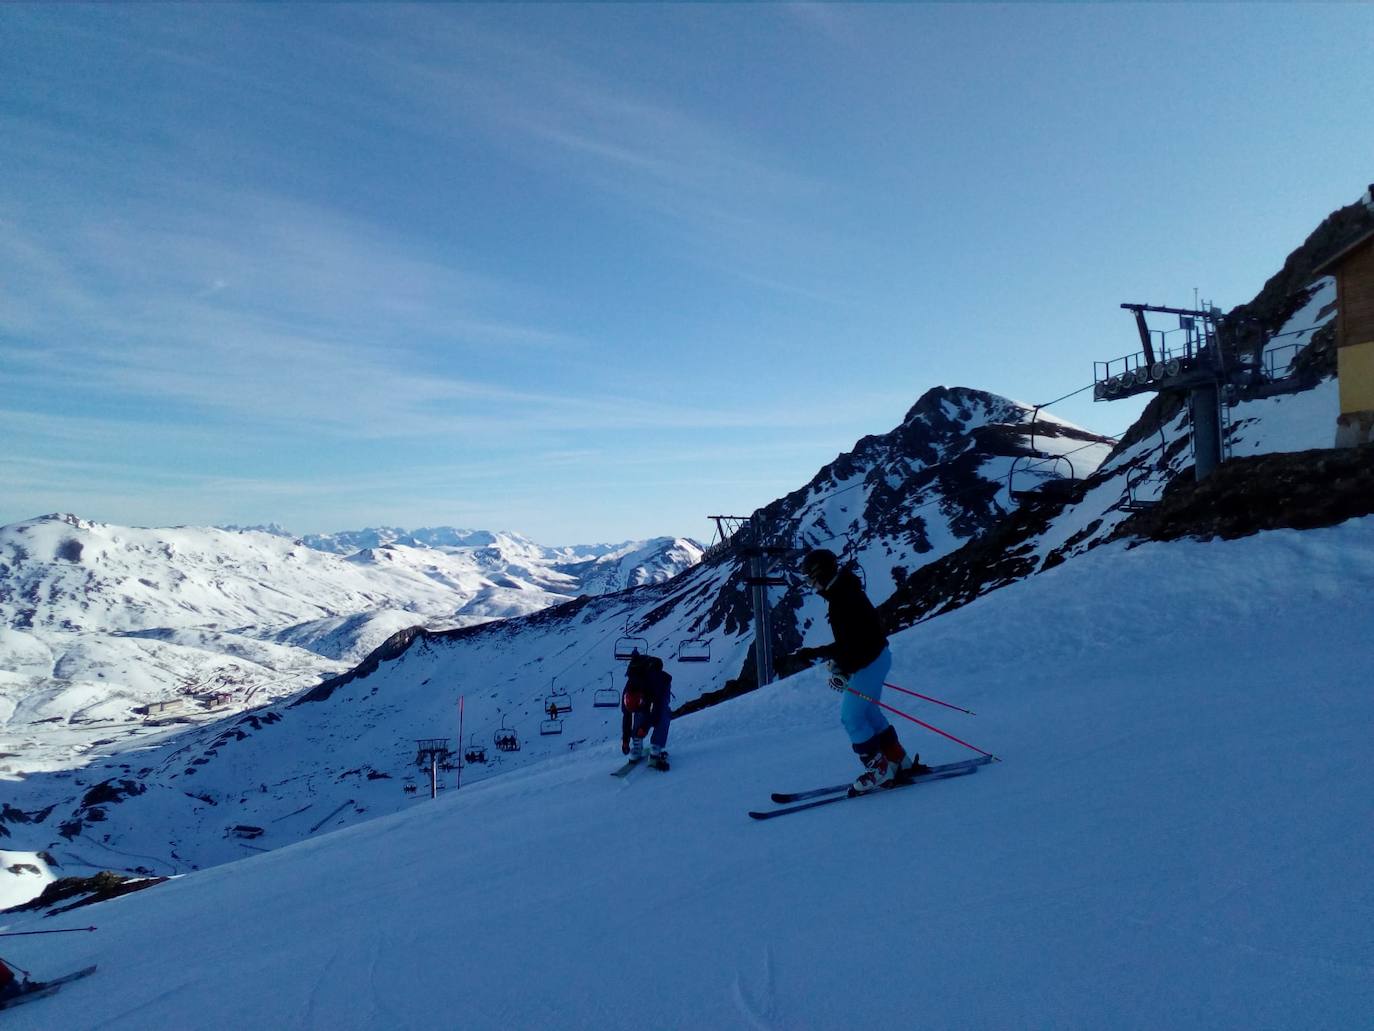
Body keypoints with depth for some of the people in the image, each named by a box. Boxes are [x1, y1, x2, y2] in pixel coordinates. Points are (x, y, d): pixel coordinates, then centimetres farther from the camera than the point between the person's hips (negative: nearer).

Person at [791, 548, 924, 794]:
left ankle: (879, 770, 3)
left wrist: (844, 670, -21)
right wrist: (816, 653, 17)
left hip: (869, 662, -10)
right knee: (867, 712, 18)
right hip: (876, 657, 10)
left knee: (851, 716, -4)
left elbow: (854, 640, -25)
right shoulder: (842, 593, 12)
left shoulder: (842, 598, -20)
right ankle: (899, 761, 26)